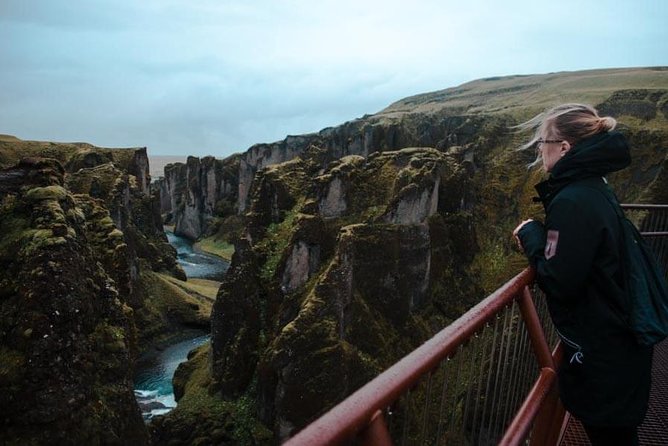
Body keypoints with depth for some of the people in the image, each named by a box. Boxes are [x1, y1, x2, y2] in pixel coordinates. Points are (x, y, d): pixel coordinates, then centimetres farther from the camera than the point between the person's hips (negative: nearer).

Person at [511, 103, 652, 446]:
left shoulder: (573, 202, -27)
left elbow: (559, 284, -26)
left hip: (602, 358, -9)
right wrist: (539, 237, 1)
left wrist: (531, 236, -14)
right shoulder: (593, 187, 4)